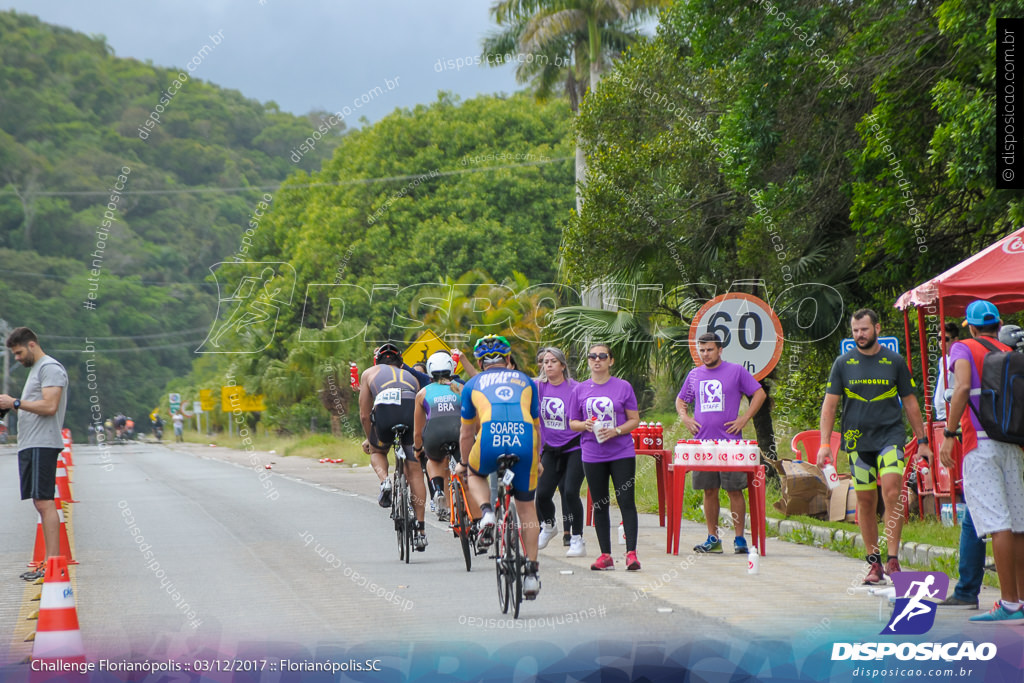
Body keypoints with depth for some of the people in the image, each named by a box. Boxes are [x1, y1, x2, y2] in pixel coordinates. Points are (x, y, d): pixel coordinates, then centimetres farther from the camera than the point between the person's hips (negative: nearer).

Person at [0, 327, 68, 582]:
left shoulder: (50, 368, -8)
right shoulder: (35, 369, 24)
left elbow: (49, 406, -19)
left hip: (43, 444, -10)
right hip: (29, 445, 10)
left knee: (44, 502, -13)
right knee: (40, 503, 7)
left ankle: (53, 561, -16)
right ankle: (49, 562, 7)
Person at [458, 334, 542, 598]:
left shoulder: (473, 384, 26)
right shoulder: (525, 381, 30)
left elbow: (466, 432, 33)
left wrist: (463, 463, 49)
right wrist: (537, 461, 51)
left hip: (490, 440, -1)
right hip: (524, 441, 1)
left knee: (476, 474, 33)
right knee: (527, 508, 16)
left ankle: (486, 513, 4)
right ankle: (532, 572, 12)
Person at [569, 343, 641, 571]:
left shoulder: (623, 387, 1)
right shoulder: (580, 390, 7)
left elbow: (634, 420, 2)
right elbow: (572, 423, 12)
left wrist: (616, 431, -14)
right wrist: (586, 425, -10)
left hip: (622, 453, -2)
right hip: (592, 456, 2)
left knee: (626, 502, -8)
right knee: (600, 505, 7)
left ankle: (631, 553, -8)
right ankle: (606, 555, 13)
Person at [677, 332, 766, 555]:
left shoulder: (736, 371, 1)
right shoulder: (694, 375, 14)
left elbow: (760, 394, 3)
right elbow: (680, 400, 26)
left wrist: (744, 419, -5)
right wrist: (684, 417, 6)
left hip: (730, 442, -4)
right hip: (702, 442, 4)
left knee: (735, 491, -4)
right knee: (709, 491, 6)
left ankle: (739, 539, 1)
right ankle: (713, 539, 12)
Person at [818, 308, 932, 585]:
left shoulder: (895, 361, 5)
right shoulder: (843, 363, 6)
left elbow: (910, 402, 11)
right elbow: (829, 404, 5)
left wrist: (922, 440, 10)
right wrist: (825, 443, -4)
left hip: (890, 435, -1)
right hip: (857, 438, 1)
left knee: (891, 490, -19)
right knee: (865, 500, 4)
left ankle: (892, 558, -16)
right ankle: (874, 562, 13)